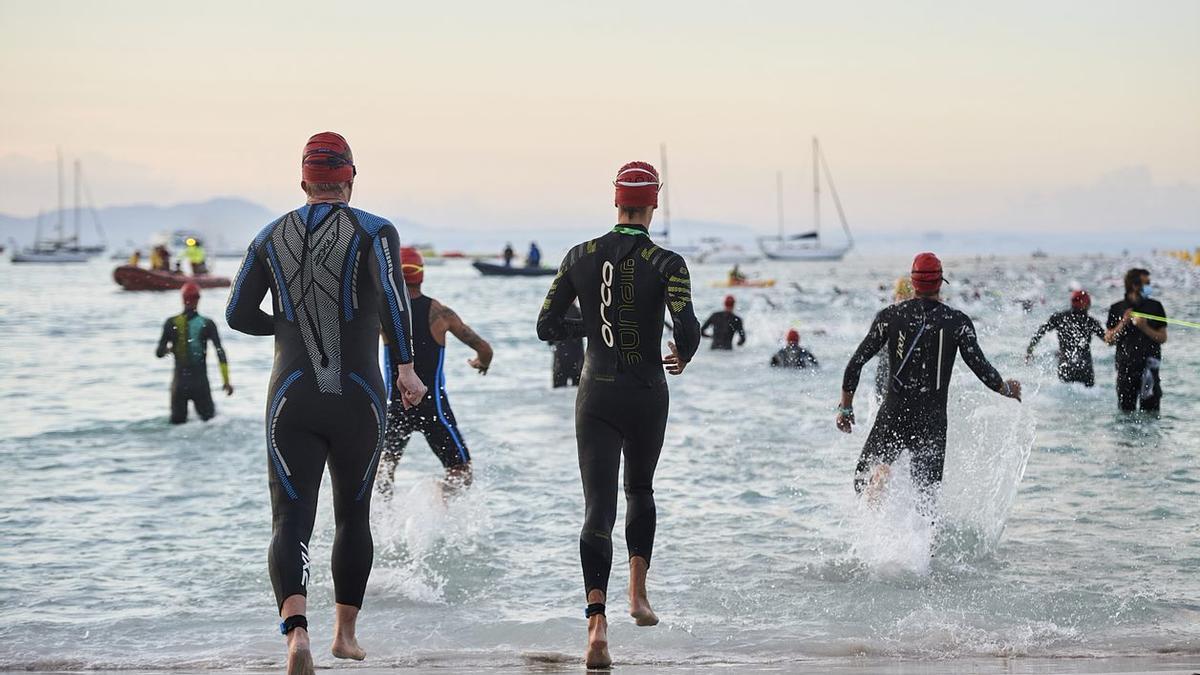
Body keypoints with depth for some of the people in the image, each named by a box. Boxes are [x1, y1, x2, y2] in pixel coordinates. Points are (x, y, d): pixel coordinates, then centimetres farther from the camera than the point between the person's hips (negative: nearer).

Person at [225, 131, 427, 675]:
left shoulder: (272, 237, 9)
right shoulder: (373, 232, -2)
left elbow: (238, 315, 11)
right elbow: (391, 294, -20)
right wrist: (405, 366, -18)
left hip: (291, 398, 1)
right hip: (358, 400, -1)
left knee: (290, 522, -4)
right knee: (353, 515, 19)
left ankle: (296, 629, -29)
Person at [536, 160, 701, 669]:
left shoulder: (581, 256, 1)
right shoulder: (667, 263, -9)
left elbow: (547, 327, 3)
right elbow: (687, 329, -19)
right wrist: (682, 356, 4)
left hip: (596, 393, 1)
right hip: (646, 394, -1)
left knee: (597, 508, -3)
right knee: (640, 490, 25)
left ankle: (597, 621, -18)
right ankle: (638, 592, 15)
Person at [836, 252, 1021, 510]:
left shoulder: (890, 316, 0)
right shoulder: (958, 322, -3)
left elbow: (855, 364, 0)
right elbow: (981, 367, -4)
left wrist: (845, 408, 11)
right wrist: (1007, 389, 17)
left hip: (893, 415, 0)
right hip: (932, 421, 0)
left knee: (863, 480, 12)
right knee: (927, 495, 9)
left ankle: (877, 474, -23)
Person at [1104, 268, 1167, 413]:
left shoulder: (1155, 307, 5)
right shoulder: (1117, 309, 4)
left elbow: (1163, 338, 3)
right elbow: (1108, 340, 2)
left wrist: (1145, 327, -12)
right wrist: (1123, 324, -11)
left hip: (1149, 365, 0)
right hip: (1125, 367, 0)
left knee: (1150, 412, -3)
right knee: (1125, 412, 3)